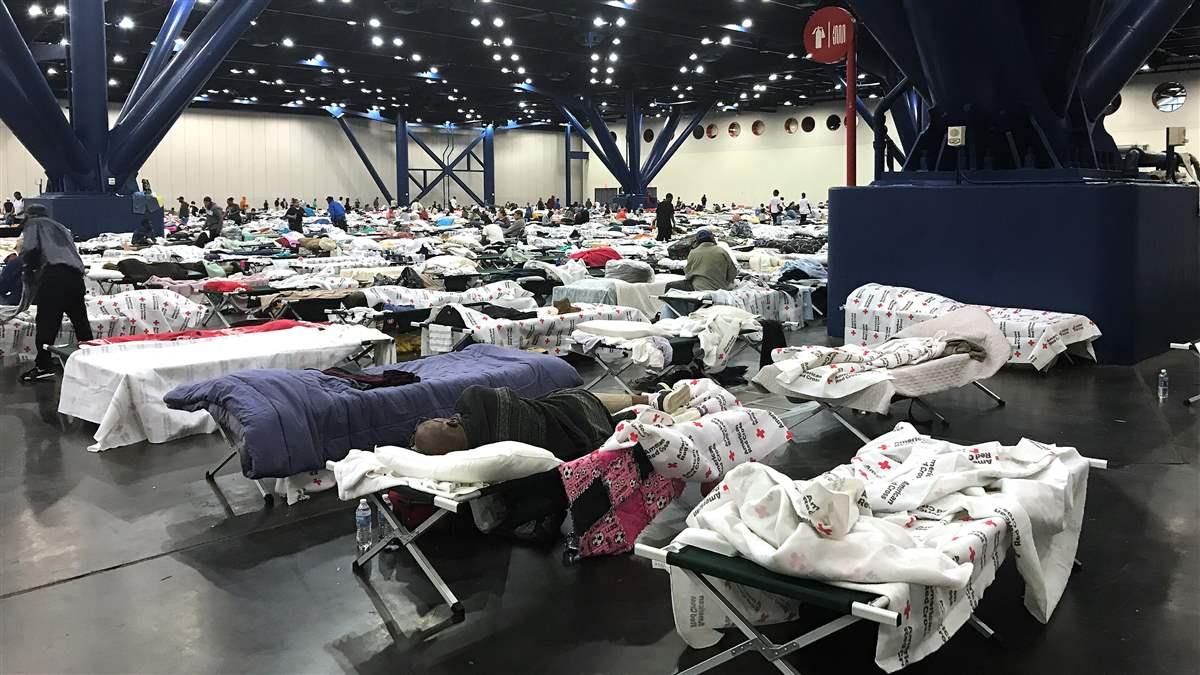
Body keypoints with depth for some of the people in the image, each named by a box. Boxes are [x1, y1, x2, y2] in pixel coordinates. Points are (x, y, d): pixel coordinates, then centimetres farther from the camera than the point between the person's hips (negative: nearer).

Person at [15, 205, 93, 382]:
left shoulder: (33, 224, 15)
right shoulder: (60, 227, 33)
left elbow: (30, 248, -3)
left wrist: (28, 268, 13)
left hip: (53, 274, -6)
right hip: (75, 274, 6)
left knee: (46, 321, -6)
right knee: (80, 320, 12)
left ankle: (43, 366, -8)